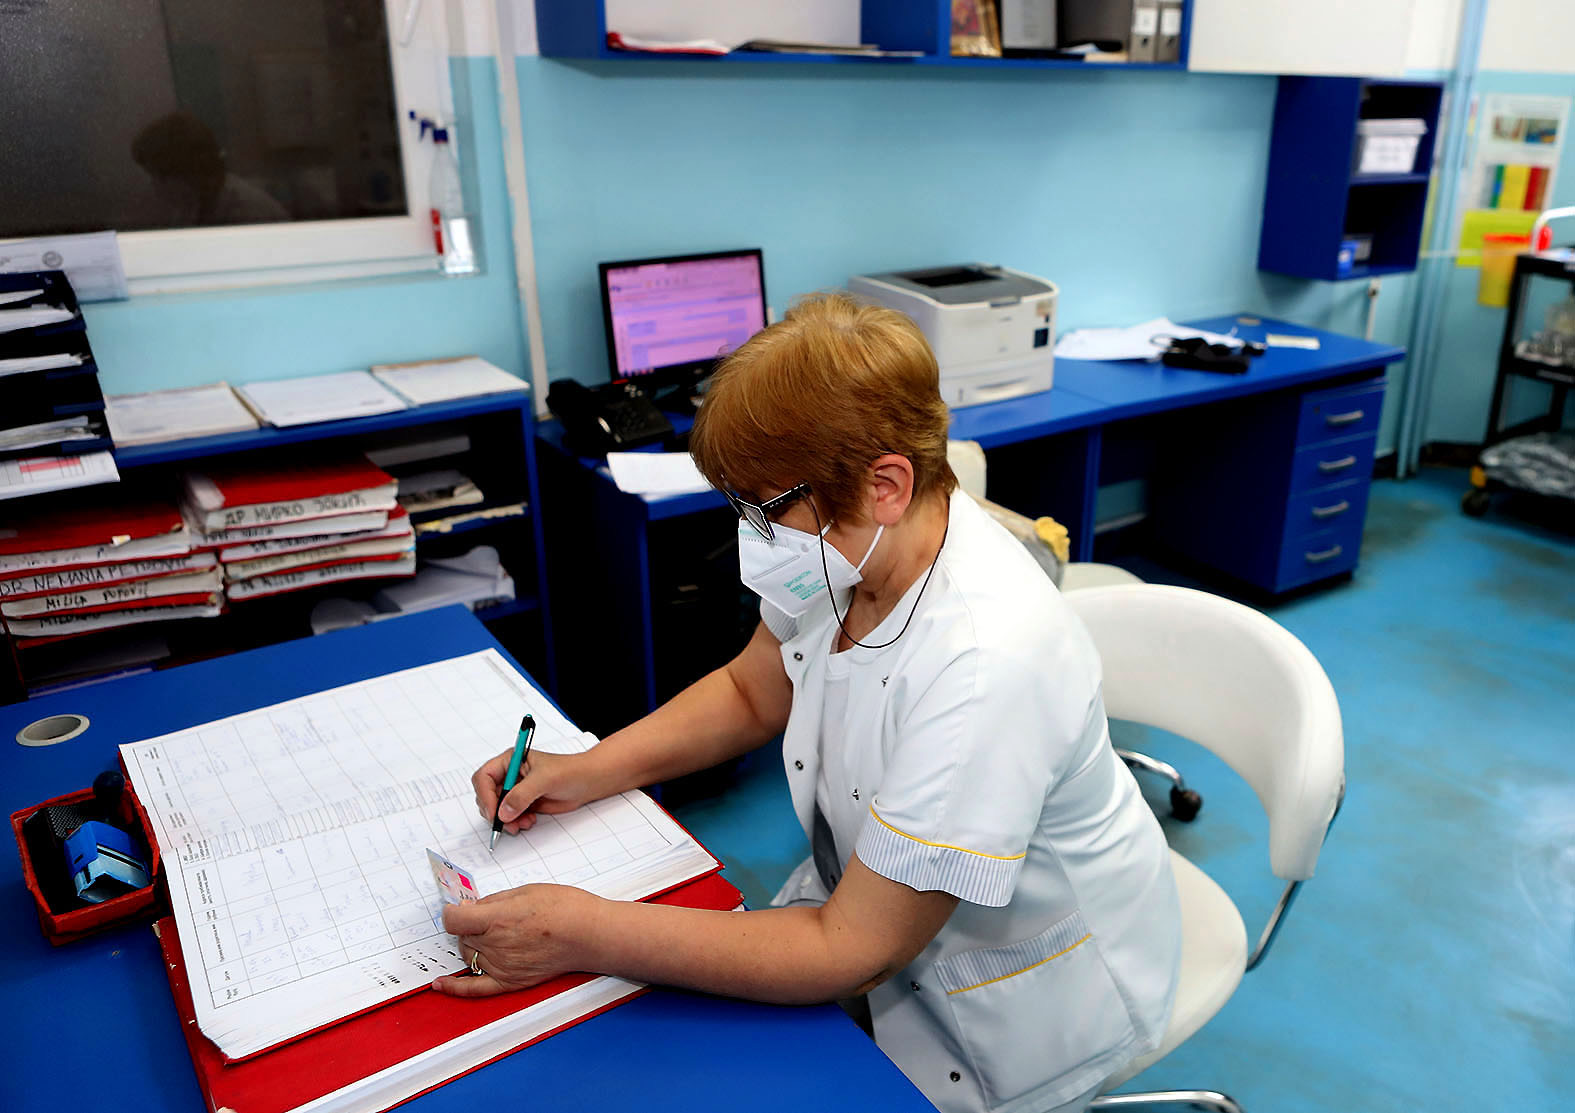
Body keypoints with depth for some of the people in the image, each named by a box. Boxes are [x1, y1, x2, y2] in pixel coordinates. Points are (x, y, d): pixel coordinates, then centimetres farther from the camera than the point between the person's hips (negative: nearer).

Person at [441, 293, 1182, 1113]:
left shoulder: (985, 666, -38)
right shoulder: (848, 548, -14)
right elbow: (751, 693, 6)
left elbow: (853, 952, -30)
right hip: (875, 900, 6)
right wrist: (589, 770, -8)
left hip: (1019, 1006, -6)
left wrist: (584, 936, -29)